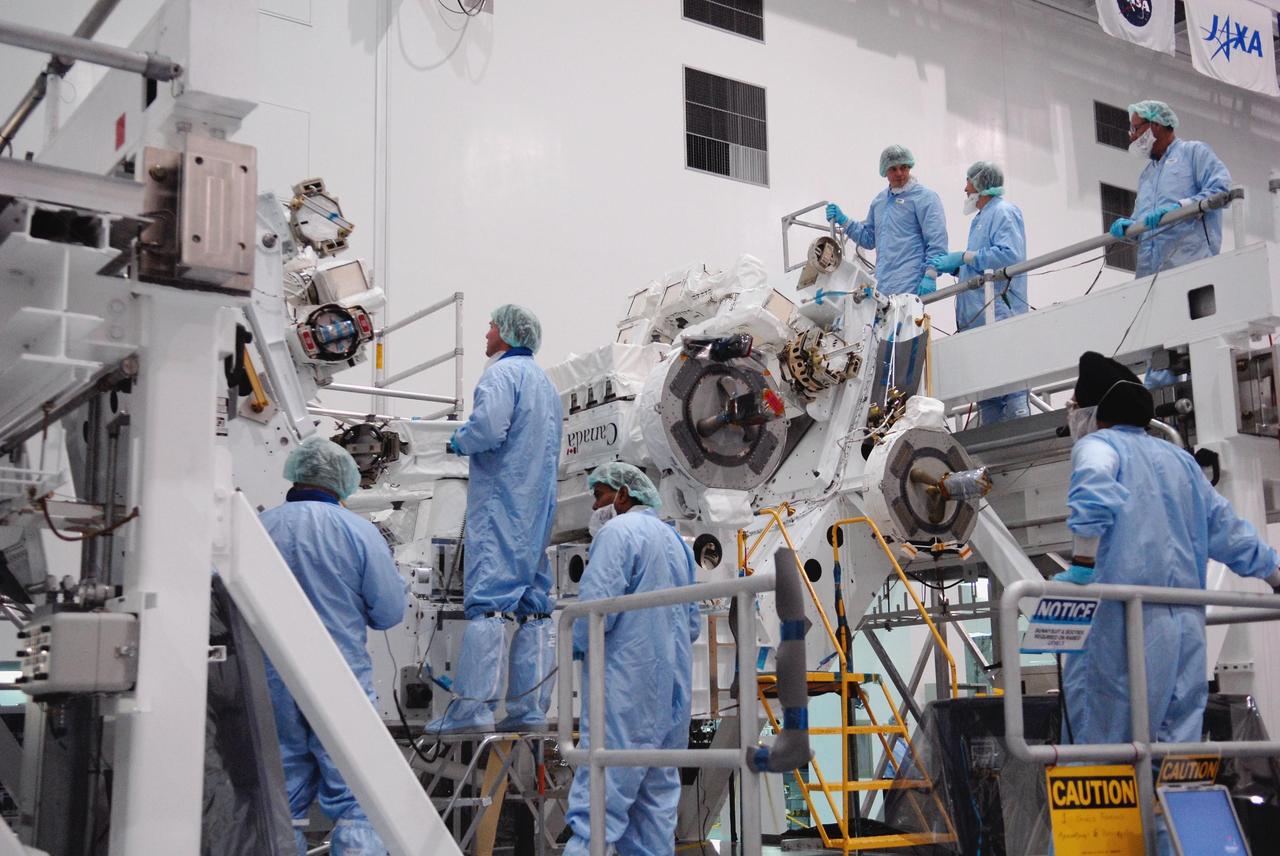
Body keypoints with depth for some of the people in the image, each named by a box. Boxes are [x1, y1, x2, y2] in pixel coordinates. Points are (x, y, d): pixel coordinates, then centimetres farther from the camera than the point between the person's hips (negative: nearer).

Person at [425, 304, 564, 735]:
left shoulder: (501, 373, -7)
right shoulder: (546, 382, 22)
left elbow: (488, 429, -21)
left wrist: (459, 441, -1)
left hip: (500, 501, -9)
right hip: (539, 506, 9)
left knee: (485, 600, -12)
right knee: (533, 604, 6)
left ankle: (473, 706, -16)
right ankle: (529, 707, 5)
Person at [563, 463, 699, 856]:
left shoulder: (618, 531, -8)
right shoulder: (674, 540, 19)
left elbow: (596, 605, -19)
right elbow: (692, 622, 21)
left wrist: (577, 645, -2)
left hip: (625, 684, -8)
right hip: (671, 690, 9)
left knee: (600, 793, -12)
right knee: (657, 790, 10)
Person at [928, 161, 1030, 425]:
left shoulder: (1004, 212, -4)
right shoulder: (981, 218, 26)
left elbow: (1009, 255, -20)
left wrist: (964, 257, -13)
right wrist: (951, 266, 14)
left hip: (999, 315, -10)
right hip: (978, 318, 10)